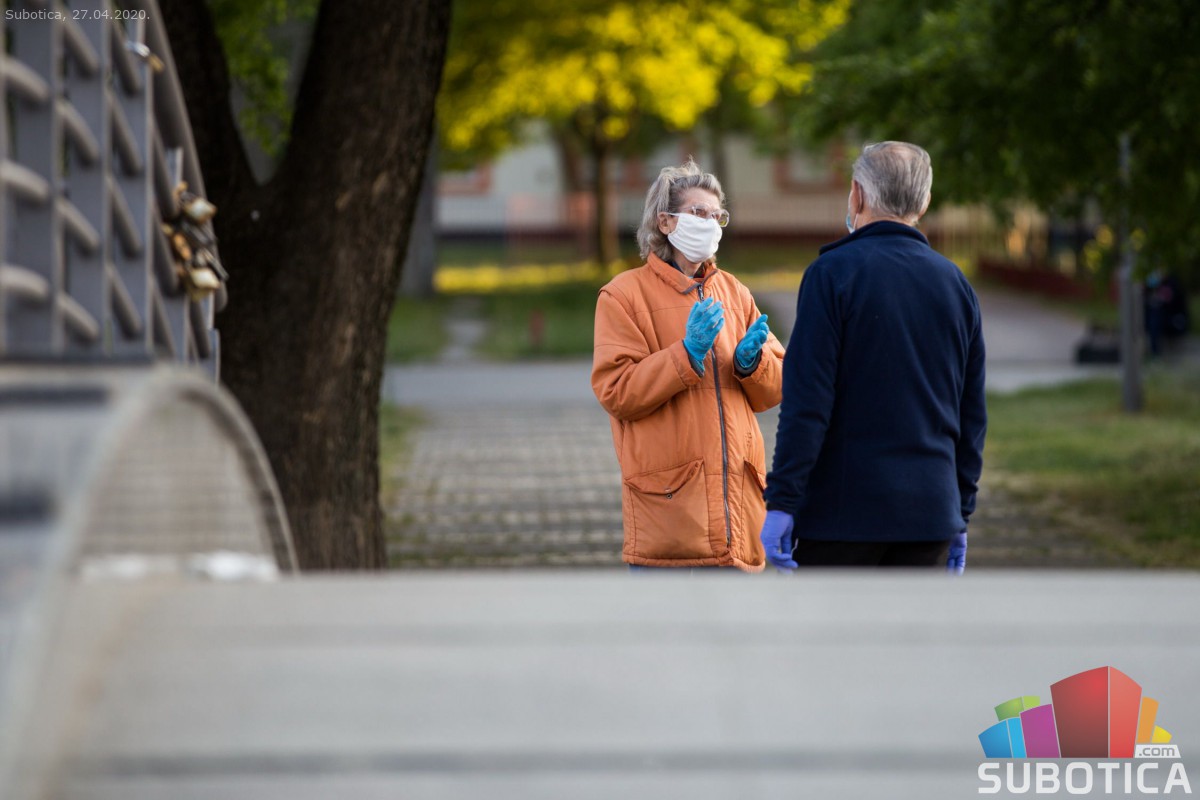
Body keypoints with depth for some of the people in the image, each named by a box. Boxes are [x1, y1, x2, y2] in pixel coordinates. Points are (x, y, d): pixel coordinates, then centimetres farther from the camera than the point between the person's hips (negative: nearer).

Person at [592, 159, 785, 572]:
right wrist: (687, 353, -17)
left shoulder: (733, 292, 17)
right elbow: (615, 391, -10)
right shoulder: (625, 294, 0)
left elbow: (774, 389, 17)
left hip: (735, 489, 6)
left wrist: (751, 360, -5)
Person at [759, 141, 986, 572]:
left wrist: (781, 502, -12)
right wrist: (960, 516, 21)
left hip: (843, 510, -5)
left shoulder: (832, 273, -6)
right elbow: (972, 415, 15)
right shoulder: (955, 283, 11)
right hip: (930, 512, 5)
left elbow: (806, 401, -13)